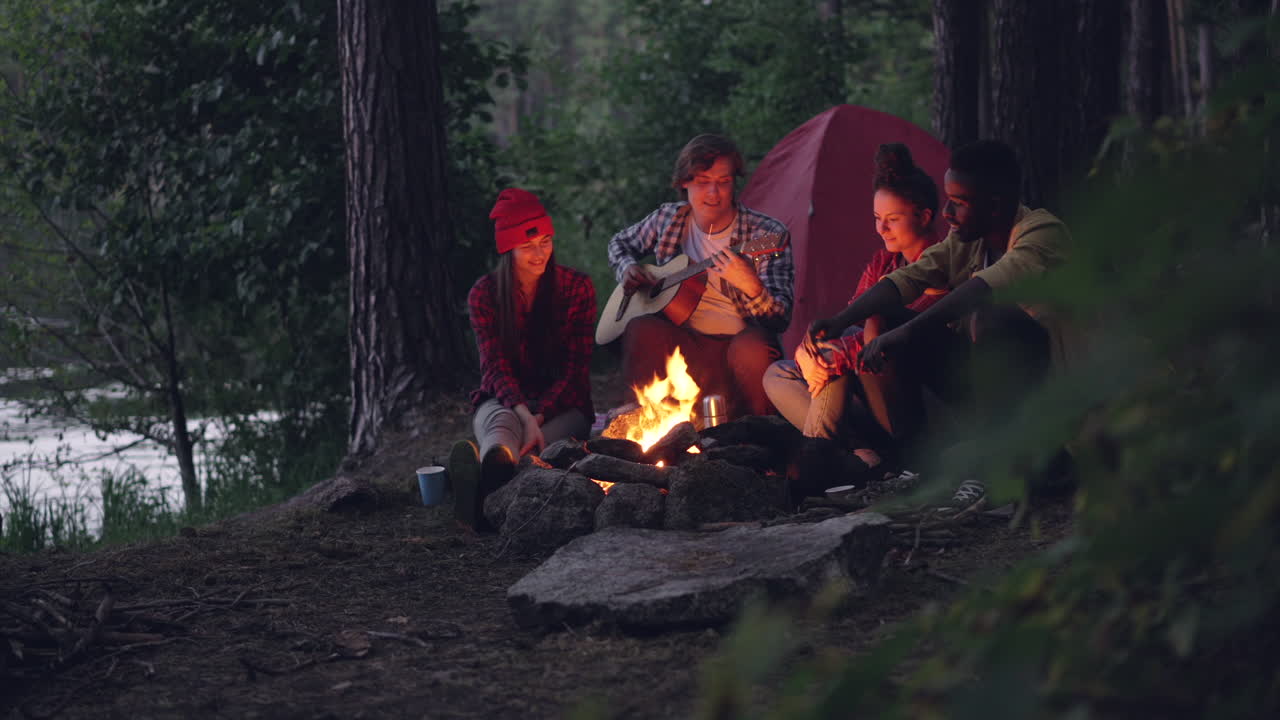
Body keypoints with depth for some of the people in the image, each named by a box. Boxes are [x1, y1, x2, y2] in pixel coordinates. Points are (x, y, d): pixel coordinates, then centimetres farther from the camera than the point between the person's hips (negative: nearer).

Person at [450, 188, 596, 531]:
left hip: (561, 406, 0)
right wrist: (524, 415, -29)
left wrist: (540, 417, -20)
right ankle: (496, 470, -78)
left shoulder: (577, 288, 0)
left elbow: (575, 367, -3)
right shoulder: (485, 293, 1)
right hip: (503, 401, 0)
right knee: (502, 423, -40)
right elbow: (495, 366, -8)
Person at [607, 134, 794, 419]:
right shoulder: (669, 219, 6)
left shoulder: (768, 235, -7)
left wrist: (751, 285, -36)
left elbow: (780, 321, -15)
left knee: (753, 347, -36)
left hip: (737, 345, -2)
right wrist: (628, 269, 5)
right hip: (681, 340, 2)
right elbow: (620, 244, 28)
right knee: (641, 329, -29)